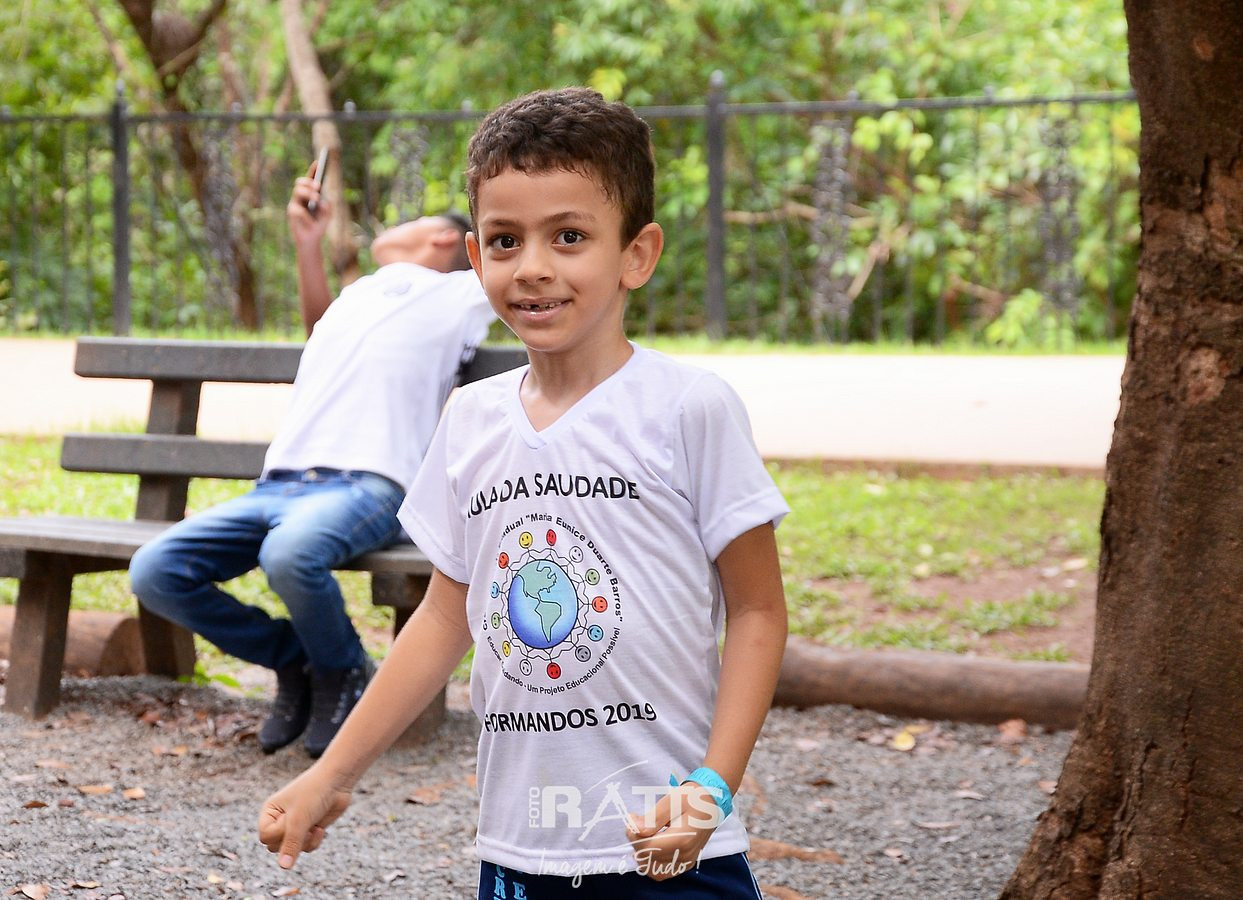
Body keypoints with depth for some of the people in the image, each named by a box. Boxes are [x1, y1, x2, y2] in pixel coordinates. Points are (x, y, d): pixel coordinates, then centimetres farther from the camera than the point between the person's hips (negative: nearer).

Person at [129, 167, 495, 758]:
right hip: (278, 486, 6)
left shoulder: (462, 293, 14)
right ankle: (293, 658, 5)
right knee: (154, 572, -15)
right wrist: (307, 242, 43)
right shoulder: (358, 294, 31)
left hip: (366, 486, -6)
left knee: (289, 553, -40)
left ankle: (343, 672, -8)